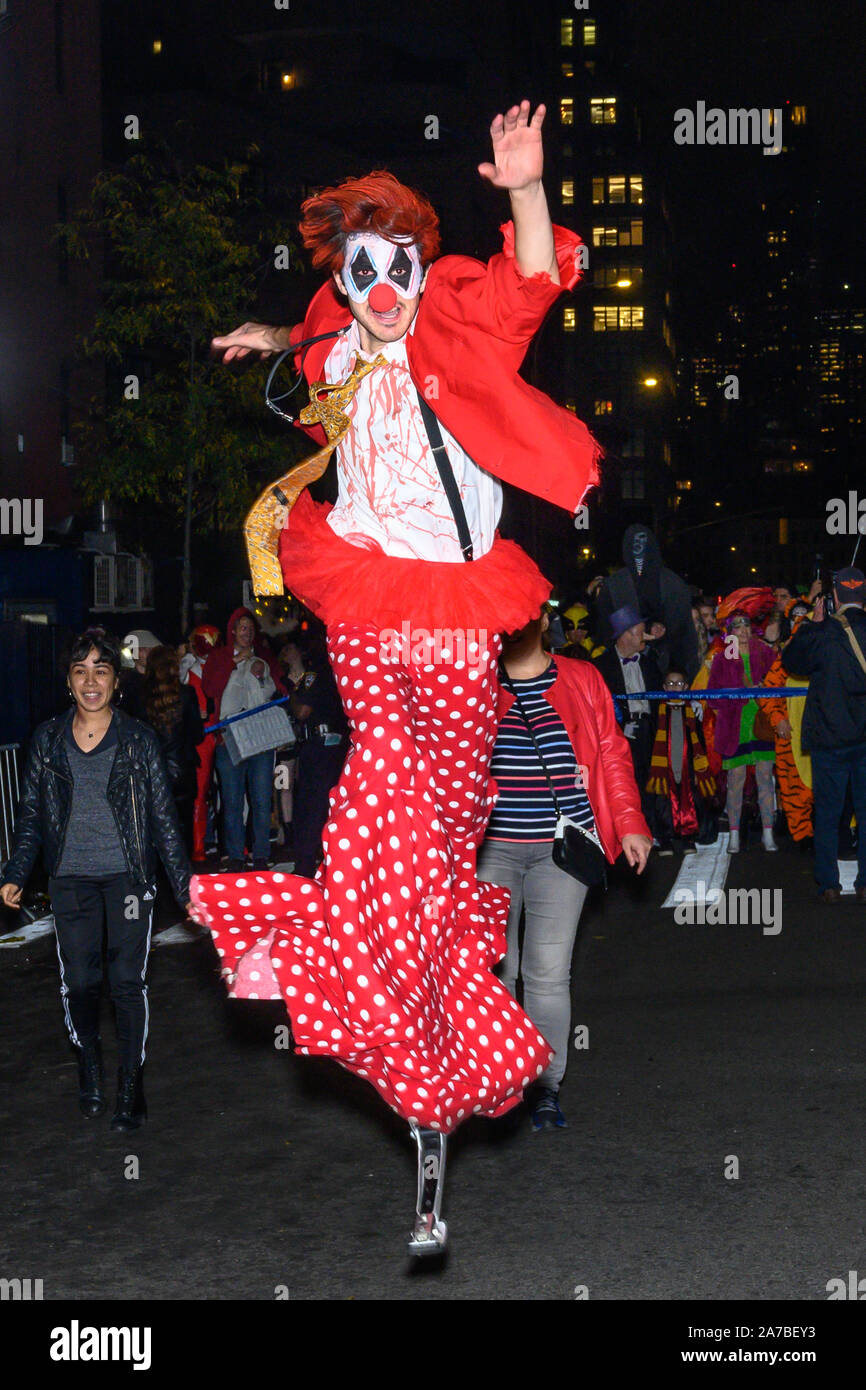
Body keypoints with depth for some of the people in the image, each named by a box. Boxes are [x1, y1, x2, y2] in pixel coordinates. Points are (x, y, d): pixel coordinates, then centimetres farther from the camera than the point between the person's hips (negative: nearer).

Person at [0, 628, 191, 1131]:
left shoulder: (139, 740, 0)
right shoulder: (48, 740, 6)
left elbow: (164, 816, 2)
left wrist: (185, 885, -1)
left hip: (127, 876, -2)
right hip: (71, 878, 2)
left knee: (128, 980, -5)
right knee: (79, 981, 0)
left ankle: (131, 1083, 9)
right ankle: (90, 1065, 26)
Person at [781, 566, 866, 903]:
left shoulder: (824, 633, -12)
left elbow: (791, 661, 2)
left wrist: (812, 623, 8)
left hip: (829, 736, -2)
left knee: (827, 813, 7)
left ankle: (828, 885, 8)